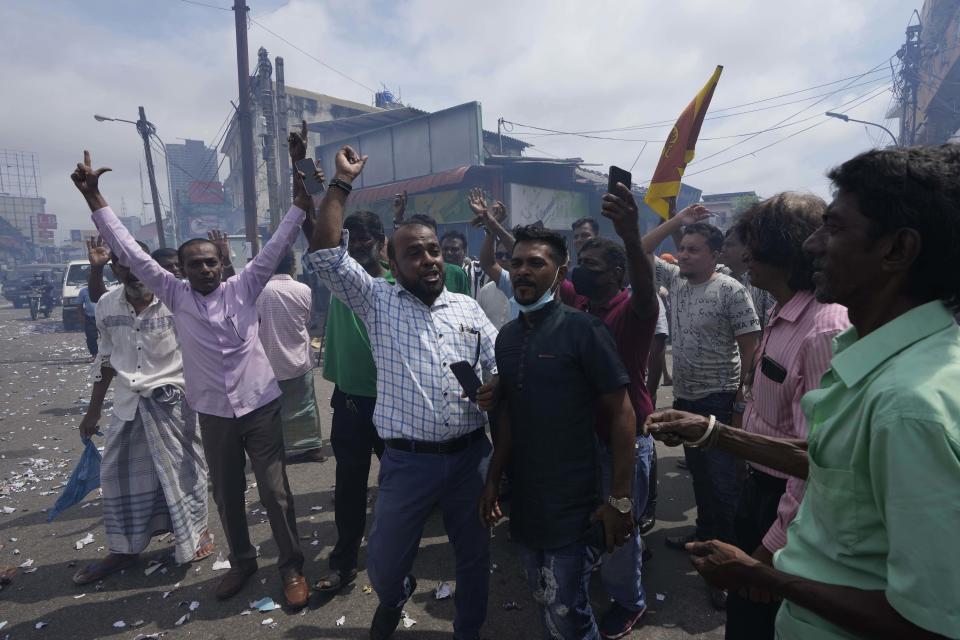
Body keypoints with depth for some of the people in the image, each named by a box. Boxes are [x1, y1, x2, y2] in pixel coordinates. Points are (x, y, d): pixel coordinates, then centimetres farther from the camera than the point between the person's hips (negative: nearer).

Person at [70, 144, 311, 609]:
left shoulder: (243, 288, -2)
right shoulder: (176, 295, 2)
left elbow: (277, 245, -7)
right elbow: (129, 253, 2)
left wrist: (302, 195, -15)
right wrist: (93, 197, -1)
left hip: (261, 407, -2)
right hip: (214, 414, 3)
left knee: (275, 492, 4)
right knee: (227, 496, 16)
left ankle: (291, 566, 21)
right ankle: (241, 562, 38)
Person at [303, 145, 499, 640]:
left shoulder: (468, 308, 8)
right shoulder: (377, 301, -1)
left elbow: (501, 364, 10)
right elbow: (324, 254, -10)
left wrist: (497, 389, -13)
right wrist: (342, 183, -7)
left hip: (471, 455, 3)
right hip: (408, 462, -2)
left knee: (474, 554, 18)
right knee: (383, 563, 14)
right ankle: (393, 598, 51)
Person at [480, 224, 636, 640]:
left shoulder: (583, 331, -14)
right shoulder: (506, 337, 4)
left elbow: (621, 414, -13)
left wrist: (620, 498, -15)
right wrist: (493, 480, 9)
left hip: (571, 506, -5)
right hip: (522, 501, 6)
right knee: (546, 606, 20)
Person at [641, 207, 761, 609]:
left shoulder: (730, 291, -13)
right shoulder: (675, 279, 6)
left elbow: (750, 347, -13)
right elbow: (640, 253, 11)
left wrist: (742, 403, -13)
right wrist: (675, 221, 3)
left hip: (719, 401, -7)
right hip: (684, 397, 7)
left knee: (723, 483, -1)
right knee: (698, 473, 20)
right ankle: (706, 534, 37)